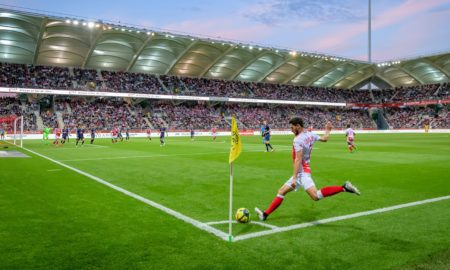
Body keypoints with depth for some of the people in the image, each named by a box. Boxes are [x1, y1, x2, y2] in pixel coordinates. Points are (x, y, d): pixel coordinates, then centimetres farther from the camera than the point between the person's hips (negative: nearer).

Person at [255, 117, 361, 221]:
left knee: (316, 196, -25)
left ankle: (344, 187, -21)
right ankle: (265, 214, 17)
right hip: (302, 173, 10)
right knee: (281, 192, 12)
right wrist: (327, 130, 45)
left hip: (302, 173, -10)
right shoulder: (310, 135, 8)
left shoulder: (298, 139, -16)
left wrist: (294, 178, -24)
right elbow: (324, 139, 25)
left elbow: (298, 159, -22)